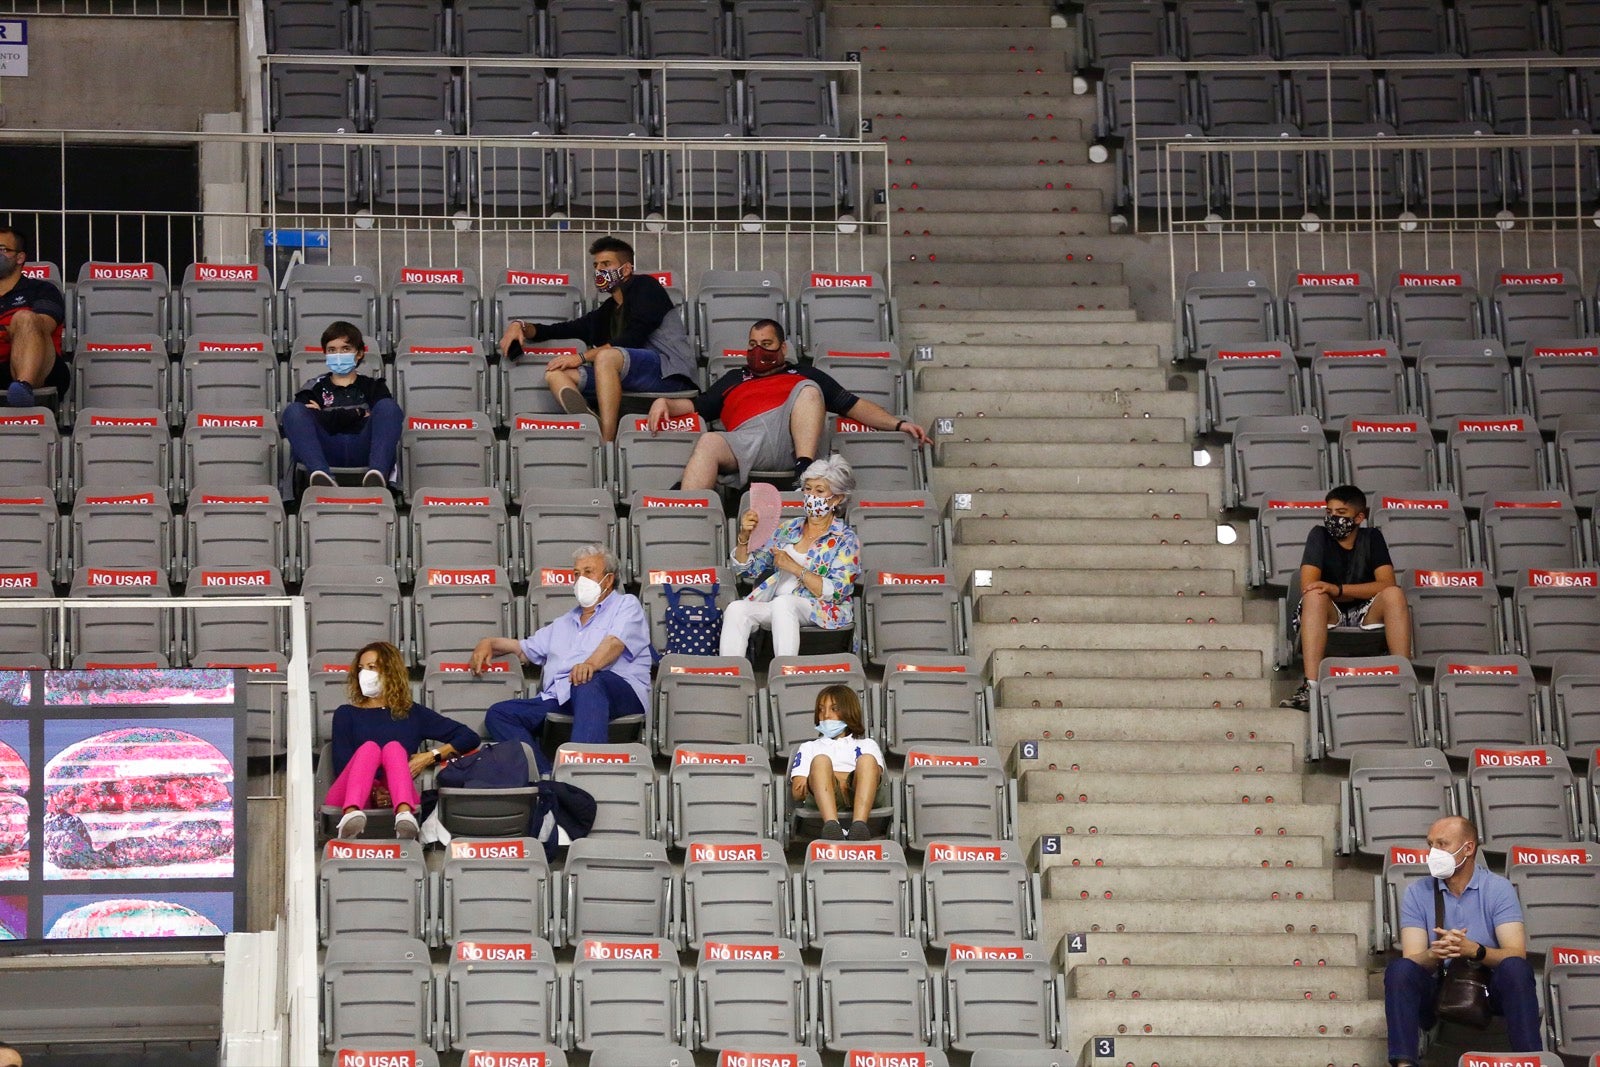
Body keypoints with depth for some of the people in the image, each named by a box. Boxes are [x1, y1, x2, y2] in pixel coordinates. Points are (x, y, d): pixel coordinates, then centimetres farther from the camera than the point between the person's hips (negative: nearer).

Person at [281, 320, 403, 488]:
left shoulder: (373, 385, 28)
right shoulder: (314, 388, 27)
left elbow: (385, 416, 5)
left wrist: (329, 416, 4)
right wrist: (357, 413, 4)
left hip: (363, 448, 0)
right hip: (326, 452, 0)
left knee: (388, 406, -23)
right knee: (293, 411, -22)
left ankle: (378, 472, -51)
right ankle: (320, 473, -50)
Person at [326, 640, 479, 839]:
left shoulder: (413, 714, 26)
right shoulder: (346, 714, 24)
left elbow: (469, 737, 21)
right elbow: (342, 767, 8)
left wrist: (431, 757, 4)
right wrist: (372, 790, -12)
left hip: (395, 801, 0)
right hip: (347, 799, 0)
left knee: (394, 748, -28)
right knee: (369, 748, -29)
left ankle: (404, 815, -63)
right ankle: (351, 815, -64)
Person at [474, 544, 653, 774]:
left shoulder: (626, 605, 17)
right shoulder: (565, 623, 39)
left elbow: (616, 642, -4)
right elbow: (524, 648, 43)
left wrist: (591, 664, -26)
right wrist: (489, 643, 22)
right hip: (559, 700, 6)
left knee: (589, 684, -43)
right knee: (498, 714, -15)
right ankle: (545, 775, -38)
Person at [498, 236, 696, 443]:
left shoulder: (645, 287, 7)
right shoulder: (604, 314, 28)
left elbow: (633, 339, -7)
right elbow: (556, 331, 29)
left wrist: (582, 357, -9)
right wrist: (520, 326, 9)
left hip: (669, 372, -7)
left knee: (607, 356, -33)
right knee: (555, 373, -7)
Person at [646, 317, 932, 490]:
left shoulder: (803, 374, 34)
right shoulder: (733, 380, 39)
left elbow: (853, 405, 26)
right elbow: (695, 406, 30)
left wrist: (898, 424, 13)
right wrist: (664, 403, 8)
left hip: (793, 437, 0)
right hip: (748, 436, 0)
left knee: (808, 389, -24)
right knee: (709, 443, -33)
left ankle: (805, 470, -40)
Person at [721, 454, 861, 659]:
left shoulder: (845, 540, 3)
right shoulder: (788, 528, 19)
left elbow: (836, 592, -9)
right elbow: (748, 568, 19)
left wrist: (794, 568, -13)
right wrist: (744, 537, 1)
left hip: (820, 612, -5)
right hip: (775, 607, 5)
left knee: (782, 603, -38)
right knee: (736, 609, -26)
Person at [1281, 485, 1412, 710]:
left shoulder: (1372, 538, 5)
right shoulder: (1320, 536, 1)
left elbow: (1386, 585, -10)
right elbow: (1308, 588, -10)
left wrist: (1339, 590, -23)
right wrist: (1363, 592, -8)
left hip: (1366, 616, 1)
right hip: (1330, 615, -1)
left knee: (1394, 595, -28)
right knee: (1315, 596, -34)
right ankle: (1311, 687, -47)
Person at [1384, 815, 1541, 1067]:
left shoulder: (1498, 888, -1)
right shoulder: (1417, 893, 4)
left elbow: (1517, 954, -13)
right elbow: (1412, 960, -6)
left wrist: (1473, 950, -32)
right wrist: (1434, 954, -31)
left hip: (1489, 991, -1)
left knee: (1515, 968, -31)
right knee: (1399, 969, -27)